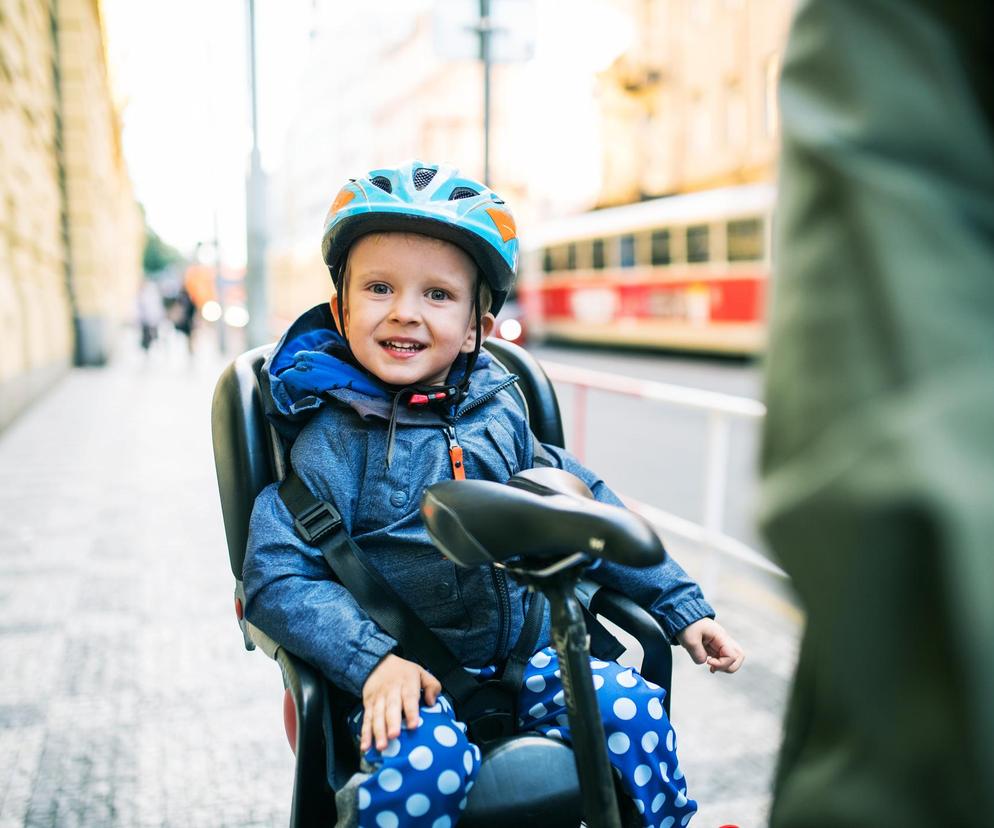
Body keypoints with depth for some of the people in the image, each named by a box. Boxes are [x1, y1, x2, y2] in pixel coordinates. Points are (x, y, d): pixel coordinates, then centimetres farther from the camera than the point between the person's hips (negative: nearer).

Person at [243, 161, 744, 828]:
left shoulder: (497, 409, 2)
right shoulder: (335, 437, -12)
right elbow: (275, 578, -14)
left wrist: (683, 606, 9)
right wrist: (372, 660, -27)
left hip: (520, 654, 4)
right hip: (405, 676, -4)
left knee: (635, 706, -13)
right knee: (428, 761, -31)